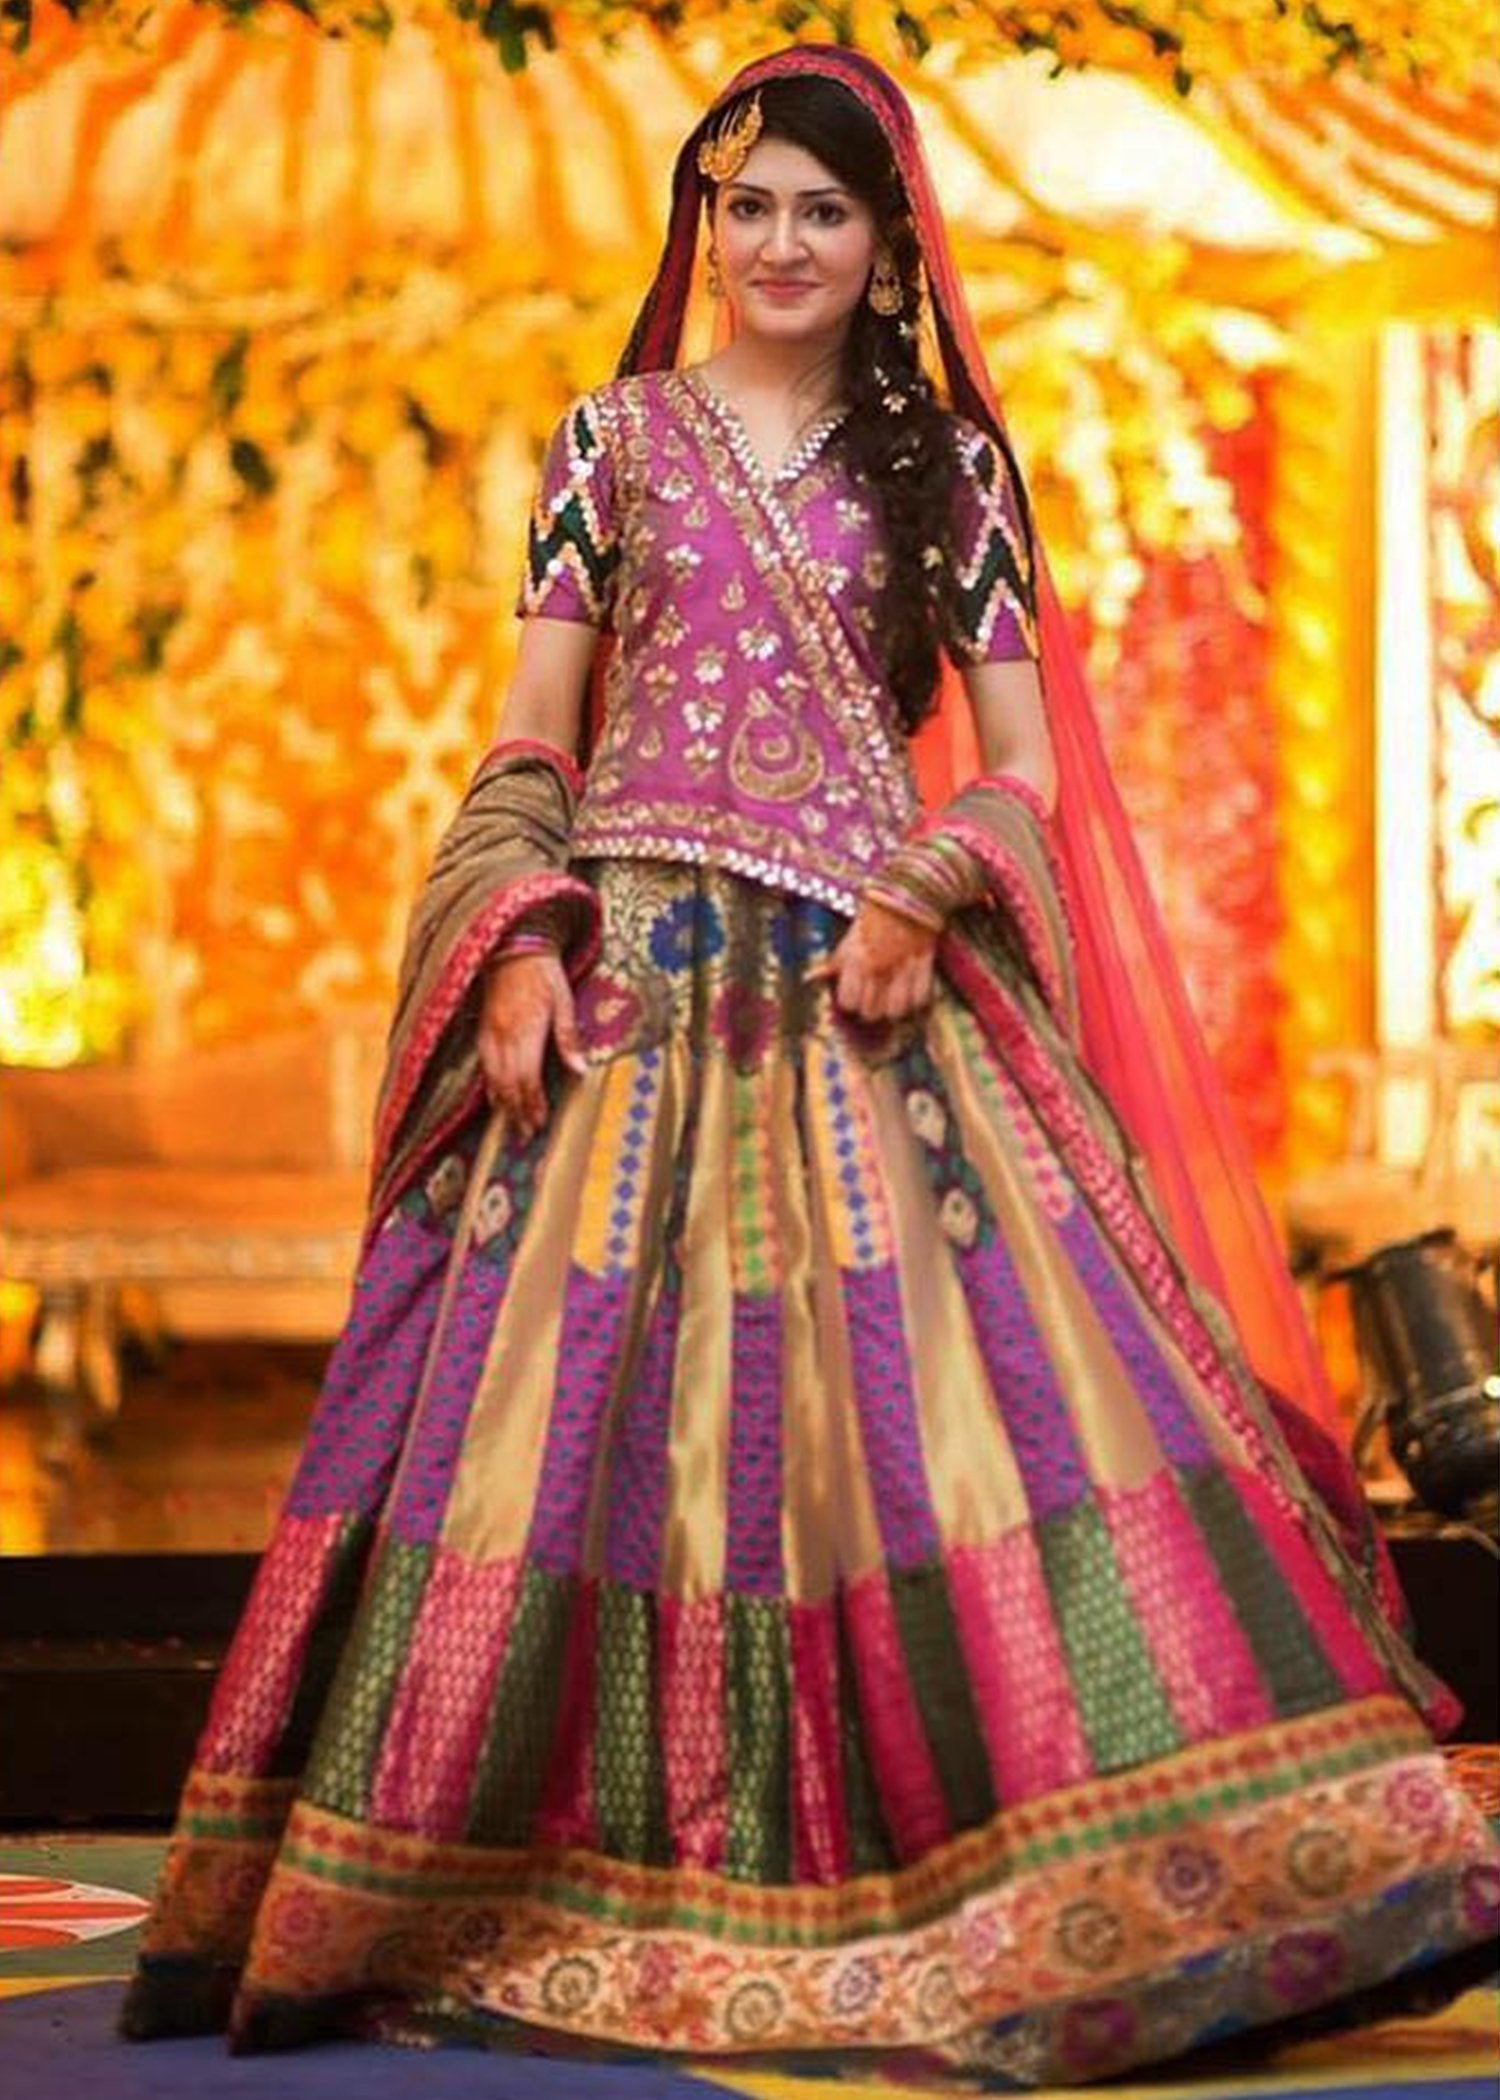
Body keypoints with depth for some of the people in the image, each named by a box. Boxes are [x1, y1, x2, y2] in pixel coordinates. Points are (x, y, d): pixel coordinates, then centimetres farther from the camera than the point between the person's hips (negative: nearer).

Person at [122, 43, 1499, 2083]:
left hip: (872, 994, 0)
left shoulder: (947, 465, 13)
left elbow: (1027, 768, 9)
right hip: (628, 988, 0)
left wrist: (926, 902, -10)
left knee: (946, 1381, -11)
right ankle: (562, 1892, 0)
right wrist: (520, 943, -7)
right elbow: (524, 754, 9)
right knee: (577, 1392, -8)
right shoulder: (615, 440, 11)